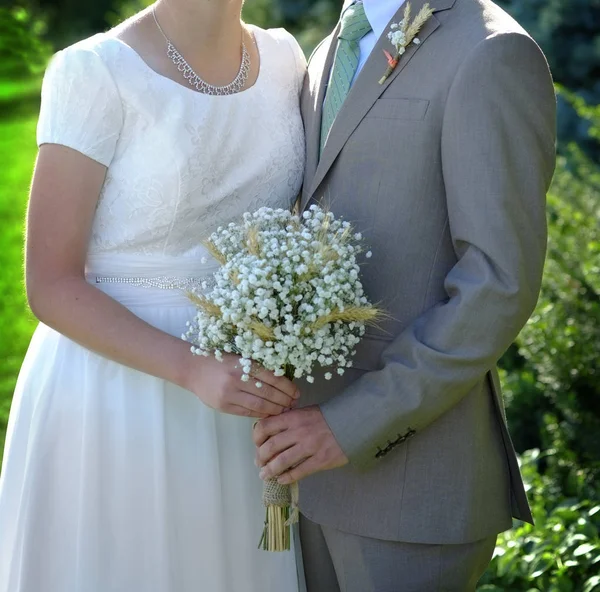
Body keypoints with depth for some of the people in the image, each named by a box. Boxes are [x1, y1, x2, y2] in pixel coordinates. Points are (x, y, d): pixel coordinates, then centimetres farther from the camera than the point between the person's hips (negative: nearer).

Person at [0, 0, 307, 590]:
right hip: (116, 401, -5)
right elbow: (51, 286, -14)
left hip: (249, 383, 5)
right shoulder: (95, 72, -14)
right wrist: (194, 370, -25)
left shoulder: (284, 60, 1)